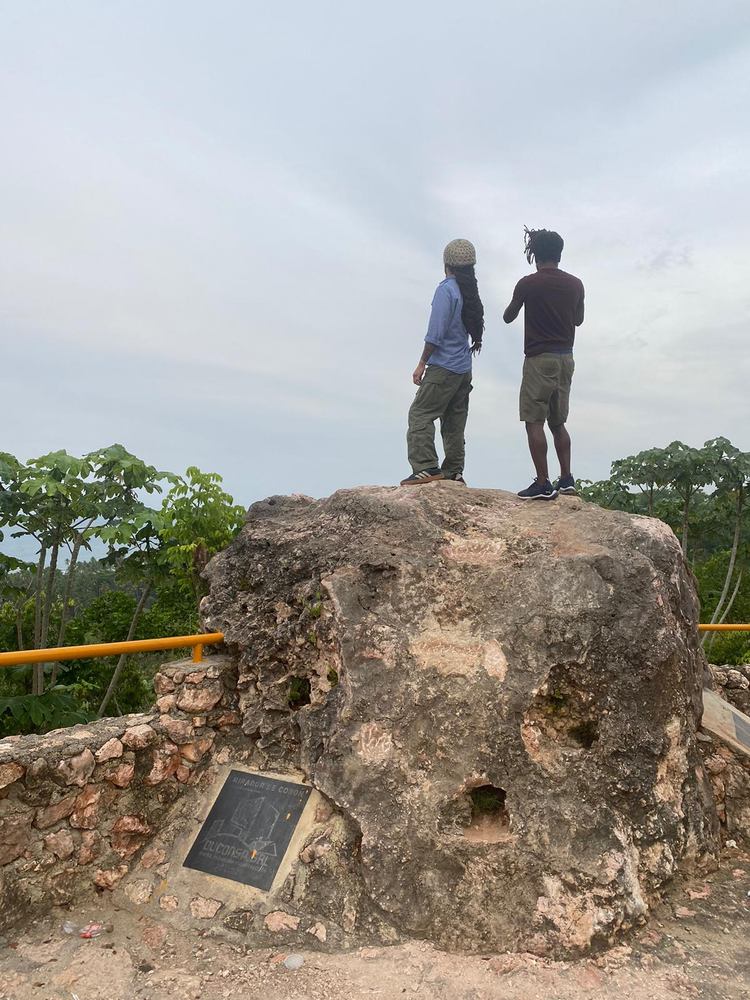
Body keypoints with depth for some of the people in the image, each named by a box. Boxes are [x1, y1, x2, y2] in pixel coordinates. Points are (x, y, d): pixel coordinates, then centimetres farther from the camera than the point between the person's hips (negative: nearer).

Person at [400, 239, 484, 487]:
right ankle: (453, 471, 13)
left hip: (443, 366, -8)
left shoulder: (446, 289, -11)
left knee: (420, 414, -6)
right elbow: (473, 328, 13)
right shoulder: (471, 292, 12)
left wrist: (422, 363, -11)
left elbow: (435, 332, -15)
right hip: (464, 368, 8)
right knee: (455, 421, 11)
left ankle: (426, 468, -14)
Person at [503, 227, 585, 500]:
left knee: (534, 421, -3)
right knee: (558, 422, 15)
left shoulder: (528, 284, -9)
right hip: (566, 358, 6)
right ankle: (566, 479, 13)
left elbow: (508, 317, 6)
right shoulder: (575, 284, 5)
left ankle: (543, 484, -8)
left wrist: (519, 300, 26)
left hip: (539, 359, -6)